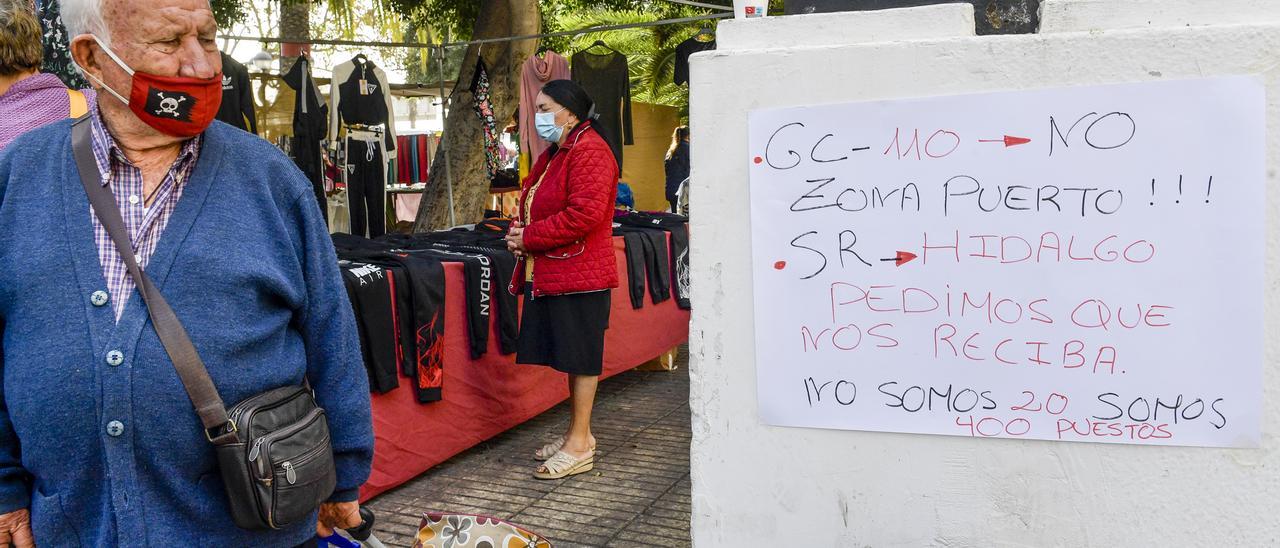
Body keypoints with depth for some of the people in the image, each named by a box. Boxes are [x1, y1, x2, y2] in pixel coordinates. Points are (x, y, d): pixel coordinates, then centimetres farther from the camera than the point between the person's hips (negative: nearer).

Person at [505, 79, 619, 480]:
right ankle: (577, 434, 27)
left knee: (581, 358, -1)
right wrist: (519, 230, 4)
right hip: (548, 274, 10)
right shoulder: (554, 154, 18)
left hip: (579, 273, -10)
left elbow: (584, 214, -24)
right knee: (570, 356, 16)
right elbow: (535, 205, 26)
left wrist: (529, 237, -16)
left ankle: (579, 445, 7)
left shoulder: (589, 151, -13)